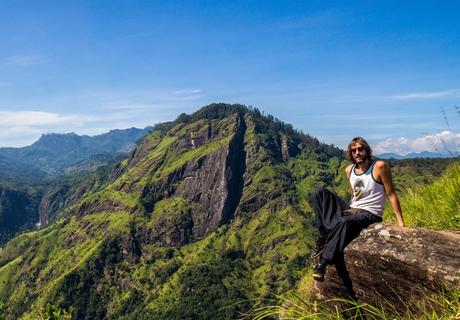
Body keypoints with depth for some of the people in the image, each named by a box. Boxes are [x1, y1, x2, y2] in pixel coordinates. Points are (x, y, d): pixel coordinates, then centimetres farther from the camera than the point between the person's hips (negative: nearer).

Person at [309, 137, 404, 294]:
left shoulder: (380, 166, -9)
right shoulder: (349, 170, 8)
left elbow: (391, 194, -8)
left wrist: (401, 222, -11)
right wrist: (350, 210, 16)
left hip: (370, 215, -6)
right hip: (352, 211, 7)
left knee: (343, 222, -39)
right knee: (321, 193, -8)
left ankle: (322, 264, -32)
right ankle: (323, 238, -16)